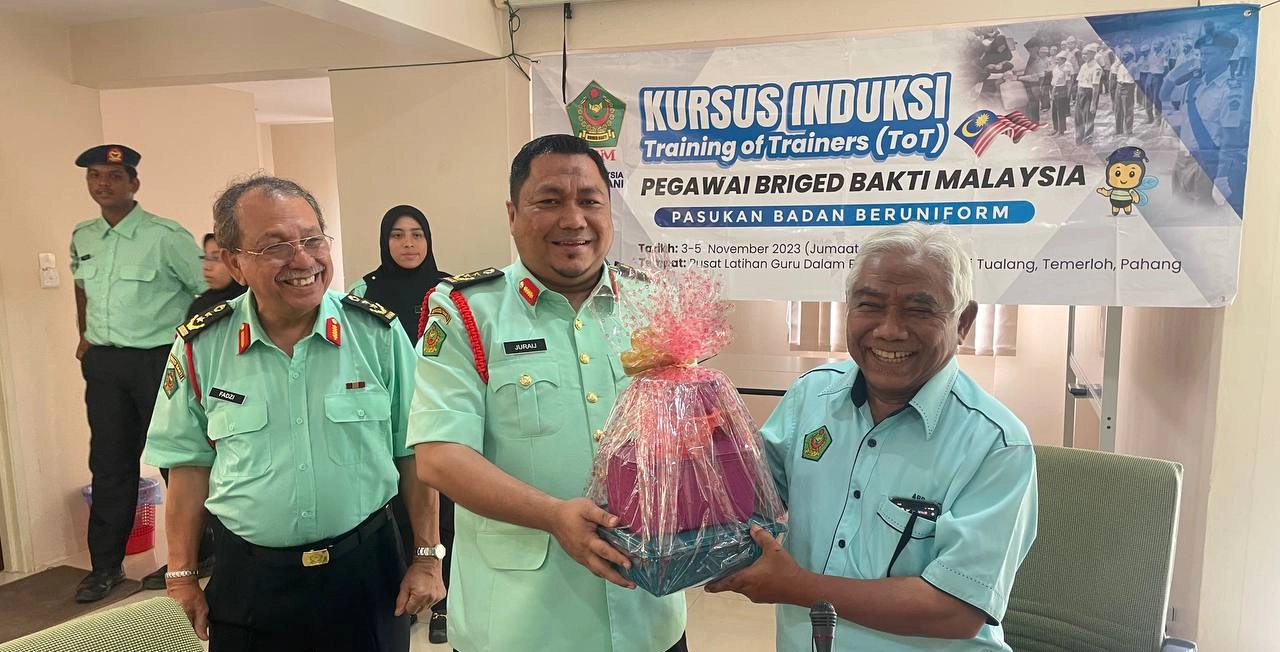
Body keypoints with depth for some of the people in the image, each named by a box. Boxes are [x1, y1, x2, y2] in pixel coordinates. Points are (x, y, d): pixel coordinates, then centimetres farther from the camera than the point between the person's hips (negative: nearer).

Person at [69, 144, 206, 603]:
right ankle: (106, 565, 23)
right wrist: (85, 337, 19)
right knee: (109, 464, 11)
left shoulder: (166, 236, -10)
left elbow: (210, 289, -8)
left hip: (159, 360, -5)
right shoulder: (82, 238, 9)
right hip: (103, 365, 5)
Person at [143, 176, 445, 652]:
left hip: (366, 568, 0)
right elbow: (190, 463, 5)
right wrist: (181, 573, 6)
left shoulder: (379, 333, -10)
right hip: (248, 579, 1)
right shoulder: (201, 347, -6)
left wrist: (428, 557, -2)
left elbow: (413, 451, -3)